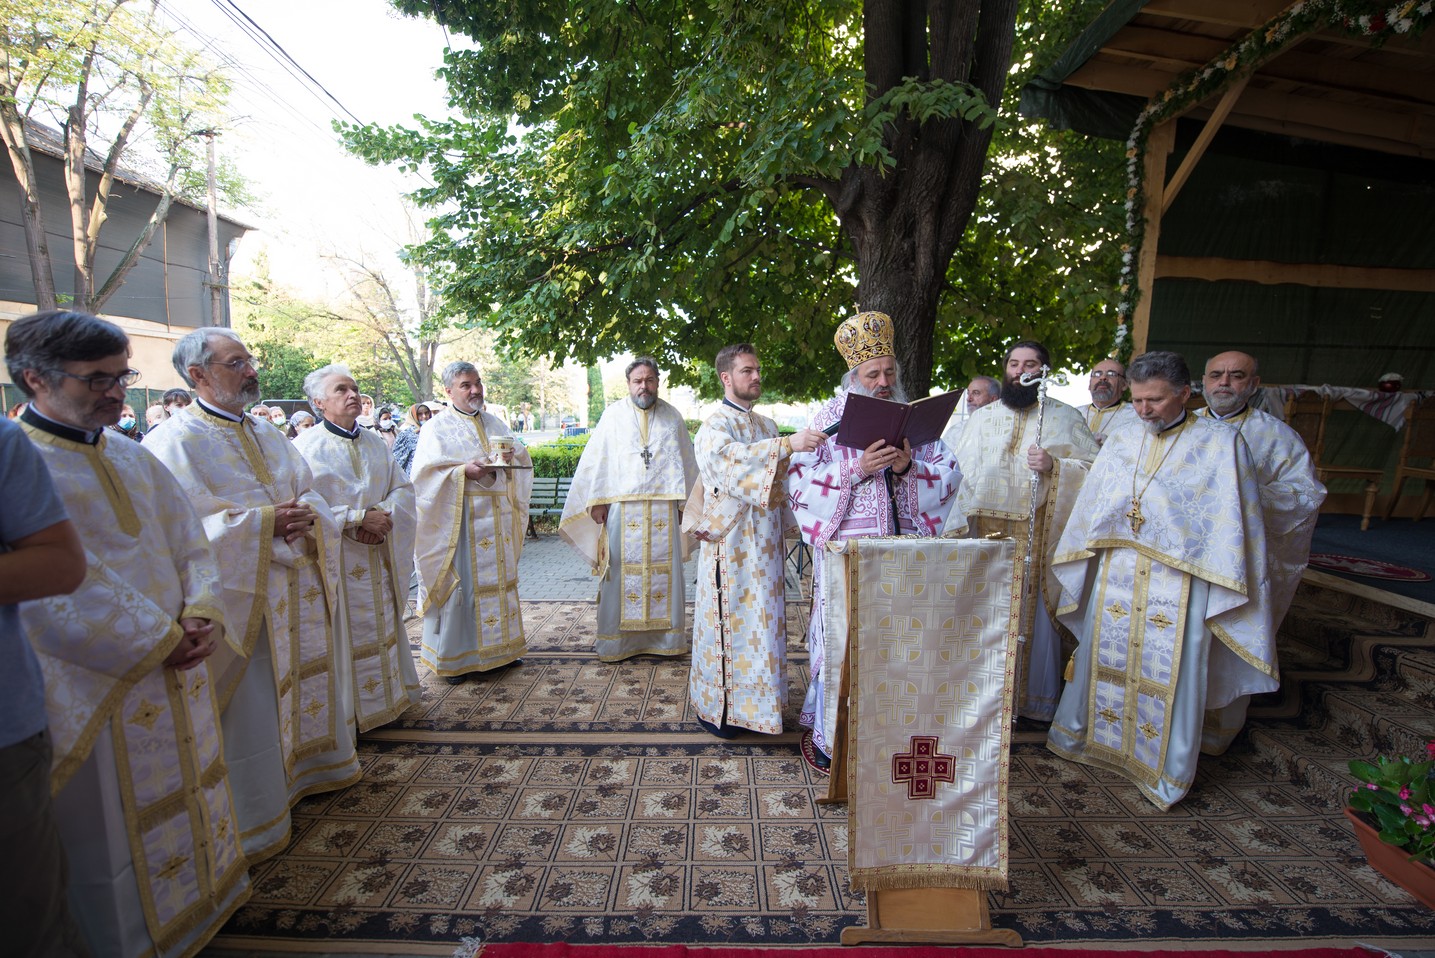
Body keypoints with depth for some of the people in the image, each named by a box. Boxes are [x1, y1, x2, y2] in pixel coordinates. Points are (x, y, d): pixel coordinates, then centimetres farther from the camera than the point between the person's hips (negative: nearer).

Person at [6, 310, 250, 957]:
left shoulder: (133, 458, 9)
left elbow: (191, 546, 9)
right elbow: (60, 587, -19)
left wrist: (202, 614, -7)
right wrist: (158, 641, -15)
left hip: (176, 668, 7)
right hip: (99, 683, -6)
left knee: (188, 797, 20)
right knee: (113, 835, 10)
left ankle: (202, 901, 39)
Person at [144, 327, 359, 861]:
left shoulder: (269, 435, 13)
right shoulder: (175, 442, -10)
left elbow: (310, 494, 14)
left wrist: (307, 514, -8)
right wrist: (263, 523, -22)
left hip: (299, 588, 7)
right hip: (241, 596, -7)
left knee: (306, 681, 18)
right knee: (252, 702, 3)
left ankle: (306, 765, 39)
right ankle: (253, 815, 20)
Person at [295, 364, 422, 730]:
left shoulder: (375, 443, 10)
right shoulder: (305, 447, -8)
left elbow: (403, 488, 7)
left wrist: (383, 516, -12)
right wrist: (360, 516, -20)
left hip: (378, 555, 5)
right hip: (334, 558, -5)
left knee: (383, 624, 13)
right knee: (344, 633, 3)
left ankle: (388, 695, 28)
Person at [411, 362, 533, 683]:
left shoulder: (495, 424, 16)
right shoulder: (437, 427, 0)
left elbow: (522, 456, 15)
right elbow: (426, 471, -10)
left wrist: (510, 457, -8)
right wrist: (465, 470, -23)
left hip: (496, 517, 6)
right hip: (459, 518, -5)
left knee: (498, 578, 11)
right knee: (460, 580, -3)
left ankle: (498, 647, 24)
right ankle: (453, 656, 10)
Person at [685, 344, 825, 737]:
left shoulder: (767, 426, 14)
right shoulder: (715, 425, -9)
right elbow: (727, 457, -32)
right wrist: (787, 445, -41)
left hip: (764, 543, 7)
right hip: (731, 542, -7)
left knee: (760, 618, 13)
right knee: (729, 619, 0)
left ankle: (754, 698, 28)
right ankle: (716, 705, 15)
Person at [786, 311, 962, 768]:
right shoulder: (831, 416, 1)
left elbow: (949, 473, 7)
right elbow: (800, 478, -7)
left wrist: (909, 467, -13)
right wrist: (858, 469, -19)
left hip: (902, 545, 4)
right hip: (845, 545, -3)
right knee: (842, 636, 0)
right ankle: (832, 738, 16)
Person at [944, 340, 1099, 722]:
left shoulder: (1065, 417, 5)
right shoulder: (982, 416, 13)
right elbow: (962, 469, 9)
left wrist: (1053, 466, -17)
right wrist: (960, 524, 1)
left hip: (1036, 532, -2)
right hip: (985, 529, 3)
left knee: (1031, 610, 2)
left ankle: (1032, 697, 17)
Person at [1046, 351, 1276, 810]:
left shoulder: (1221, 443, -4)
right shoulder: (1120, 443, 7)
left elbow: (1236, 522, -5)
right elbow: (1089, 511, 14)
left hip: (1180, 584, -3)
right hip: (1115, 578, 4)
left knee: (1171, 675, 6)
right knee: (1101, 658, 15)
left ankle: (1166, 771, 25)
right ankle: (1080, 735, 34)